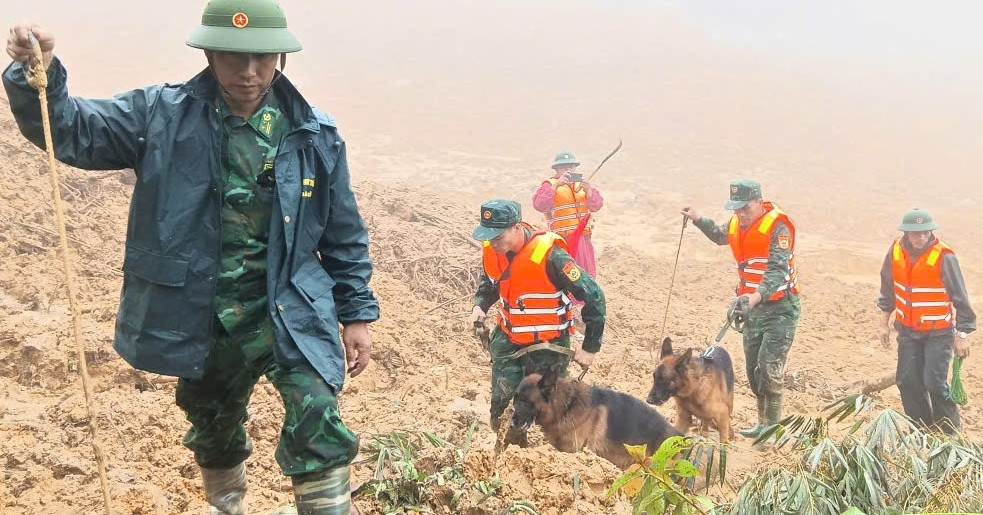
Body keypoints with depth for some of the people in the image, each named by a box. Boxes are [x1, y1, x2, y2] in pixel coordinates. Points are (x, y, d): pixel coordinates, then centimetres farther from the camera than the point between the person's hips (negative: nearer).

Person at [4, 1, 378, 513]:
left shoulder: (314, 136, -6)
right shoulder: (162, 115, -7)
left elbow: (344, 236, 3)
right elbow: (69, 130, -9)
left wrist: (357, 313, 5)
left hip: (288, 312, -1)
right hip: (202, 318, 2)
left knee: (317, 424, -21)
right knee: (213, 433, 22)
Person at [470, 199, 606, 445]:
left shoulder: (549, 255, -29)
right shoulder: (492, 250, -10)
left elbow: (593, 296, -23)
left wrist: (590, 348, -18)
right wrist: (480, 304, -6)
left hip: (547, 345, -5)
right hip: (507, 339, 6)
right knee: (502, 406, 8)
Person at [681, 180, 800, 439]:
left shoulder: (778, 227, -18)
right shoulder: (736, 225, 6)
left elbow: (778, 270, -29)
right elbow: (720, 235, 33)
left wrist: (757, 295, -43)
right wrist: (698, 220, 21)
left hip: (780, 307, -8)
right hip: (754, 306, 8)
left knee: (770, 364, -15)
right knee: (753, 367, 10)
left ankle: (771, 425, -7)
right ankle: (764, 421, 23)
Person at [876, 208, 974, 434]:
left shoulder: (944, 257, -20)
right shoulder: (896, 251, -5)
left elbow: (960, 299, -13)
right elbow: (888, 289, 10)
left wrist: (962, 335, -12)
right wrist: (884, 324, 12)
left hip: (939, 333, -5)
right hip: (908, 330, 5)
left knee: (934, 383, -11)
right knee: (907, 381, 6)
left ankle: (951, 434, 6)